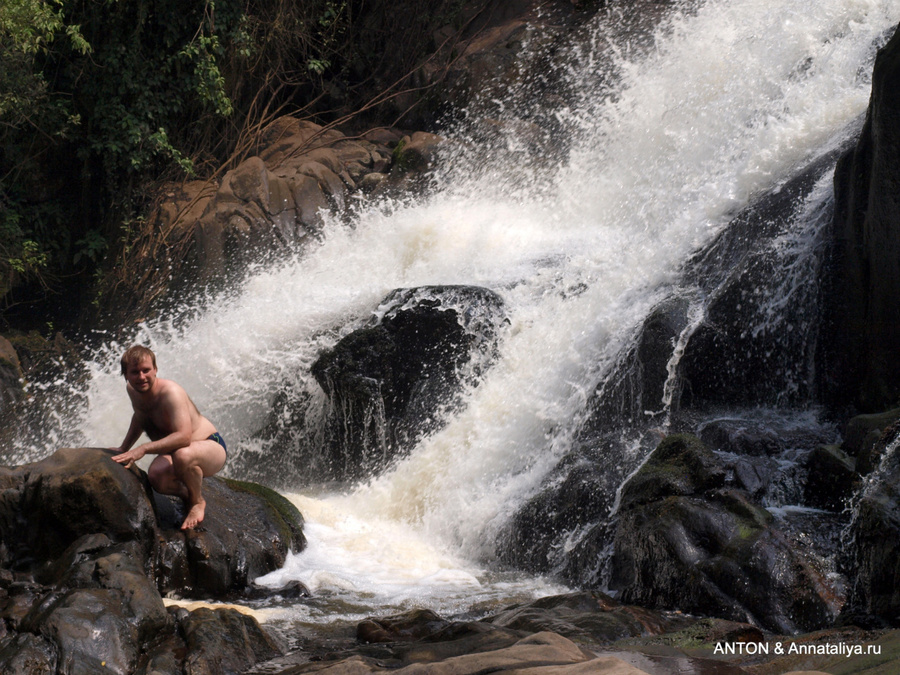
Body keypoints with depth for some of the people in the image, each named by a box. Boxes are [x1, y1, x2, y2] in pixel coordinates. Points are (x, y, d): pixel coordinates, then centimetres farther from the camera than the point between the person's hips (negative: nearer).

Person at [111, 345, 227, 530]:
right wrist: (123, 448, 16)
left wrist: (143, 449, -43)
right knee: (156, 476, -29)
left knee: (182, 456, -42)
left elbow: (184, 436, -40)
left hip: (211, 447, -7)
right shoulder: (132, 390, -2)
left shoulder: (170, 392, -27)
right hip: (174, 450, 7)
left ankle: (198, 502, -10)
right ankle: (186, 494, 8)